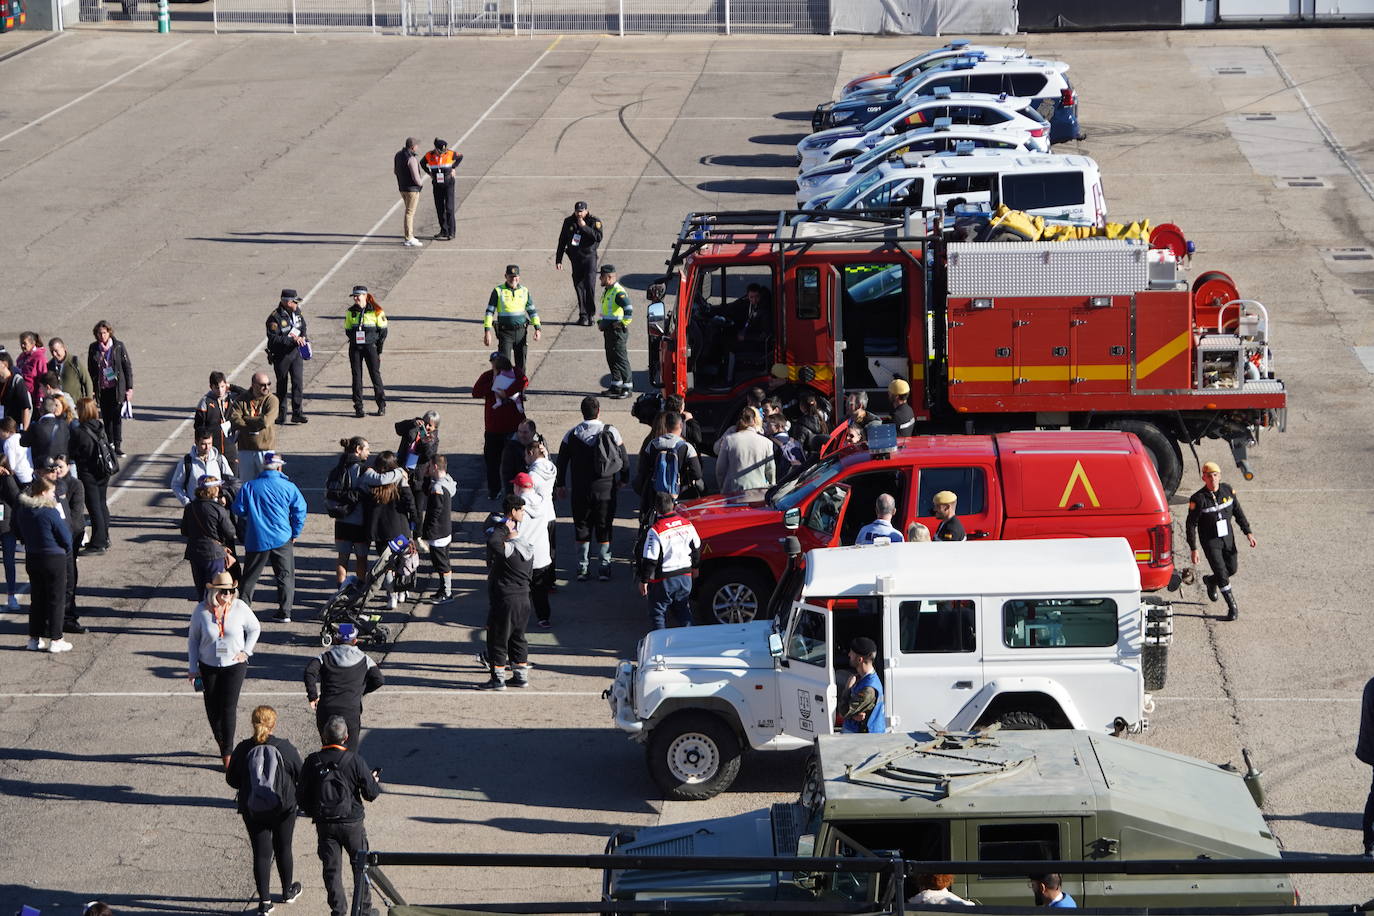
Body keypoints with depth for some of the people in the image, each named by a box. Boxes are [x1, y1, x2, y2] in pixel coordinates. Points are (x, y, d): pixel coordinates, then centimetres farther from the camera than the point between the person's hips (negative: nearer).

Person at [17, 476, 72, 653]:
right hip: (54, 559, -6)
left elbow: (21, 534, 11)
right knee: (56, 599, 4)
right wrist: (66, 550, 8)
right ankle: (55, 640, 6)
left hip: (31, 558, 6)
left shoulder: (22, 511, 0)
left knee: (36, 598, 15)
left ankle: (34, 638, 19)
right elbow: (66, 537, -13)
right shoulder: (51, 513, -20)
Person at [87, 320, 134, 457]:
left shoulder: (118, 346, -3)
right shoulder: (93, 348, 4)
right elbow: (90, 370, 10)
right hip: (102, 388, 3)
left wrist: (129, 388, -3)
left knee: (117, 417, -8)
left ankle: (118, 446, -7)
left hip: (117, 388, -3)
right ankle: (110, 443, 21)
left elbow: (127, 367, 0)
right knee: (106, 417, 8)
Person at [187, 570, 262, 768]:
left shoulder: (240, 608, -10)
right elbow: (193, 639, 2)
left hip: (235, 665, -1)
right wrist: (193, 668, 1)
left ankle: (228, 752, -1)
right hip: (209, 666, 1)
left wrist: (246, 651, -4)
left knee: (229, 707, -8)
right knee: (213, 708, 6)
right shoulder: (201, 610, -9)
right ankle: (221, 744, 27)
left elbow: (255, 629, 8)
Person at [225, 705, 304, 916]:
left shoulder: (243, 750, -11)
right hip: (283, 808, 0)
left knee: (261, 853, 8)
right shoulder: (286, 748, -15)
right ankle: (288, 891, 36)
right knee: (283, 849, 18)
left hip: (252, 810, 0)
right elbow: (301, 776, -4)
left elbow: (232, 779, 0)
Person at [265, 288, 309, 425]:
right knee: (282, 385, 9)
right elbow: (274, 339, -22)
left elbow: (303, 327, 20)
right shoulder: (275, 317, -17)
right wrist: (292, 339, -25)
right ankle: (281, 414, 22)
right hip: (281, 356, -4)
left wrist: (303, 337, -2)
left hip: (296, 352, 4)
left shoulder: (297, 312, 4)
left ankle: (297, 413, -4)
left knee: (298, 382, -7)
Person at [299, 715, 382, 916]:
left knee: (331, 869, 11)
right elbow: (371, 794, -10)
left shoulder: (312, 762, -8)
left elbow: (303, 796, -1)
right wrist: (374, 780, 12)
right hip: (351, 822, -1)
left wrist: (313, 814, 18)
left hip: (324, 824, 1)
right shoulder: (355, 760, -15)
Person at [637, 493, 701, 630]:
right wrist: (694, 567, 29)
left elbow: (650, 559, -17)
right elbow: (696, 548, 12)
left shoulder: (655, 531, -19)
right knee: (684, 611, 19)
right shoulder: (687, 525, -2)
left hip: (663, 579, -5)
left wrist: (644, 580, -6)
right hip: (685, 576, 5)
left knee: (658, 613, 9)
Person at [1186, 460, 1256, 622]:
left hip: (1228, 537, 5)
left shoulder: (1227, 490, -7)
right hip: (1210, 541, -5)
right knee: (1221, 574, -9)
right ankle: (1232, 607, 3)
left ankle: (1210, 581, 44)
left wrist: (1248, 532, 0)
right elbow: (1191, 524, -15)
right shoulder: (1198, 499, -20)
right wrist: (1193, 549, -16)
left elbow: (1238, 512, 5)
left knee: (1232, 568, 13)